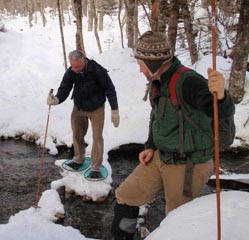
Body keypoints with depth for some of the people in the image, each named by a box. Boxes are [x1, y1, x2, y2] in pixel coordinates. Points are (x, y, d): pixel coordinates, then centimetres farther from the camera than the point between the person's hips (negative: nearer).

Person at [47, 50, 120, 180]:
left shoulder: (97, 70, -25)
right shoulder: (70, 72, -13)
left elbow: (110, 90, -17)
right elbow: (64, 89, -15)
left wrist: (114, 111, -16)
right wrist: (56, 99, -39)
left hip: (96, 109, -4)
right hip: (78, 108, 4)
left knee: (97, 137, -4)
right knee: (77, 134, 14)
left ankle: (96, 168, 7)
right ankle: (79, 159, 36)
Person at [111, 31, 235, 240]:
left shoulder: (188, 81, -24)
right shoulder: (157, 83, 4)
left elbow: (222, 111, -38)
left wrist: (220, 96, -61)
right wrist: (150, 147, 7)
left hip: (188, 167, -8)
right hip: (160, 158, 8)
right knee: (126, 195, 11)